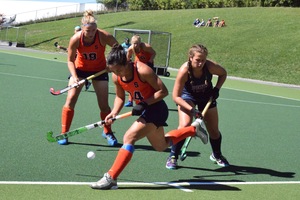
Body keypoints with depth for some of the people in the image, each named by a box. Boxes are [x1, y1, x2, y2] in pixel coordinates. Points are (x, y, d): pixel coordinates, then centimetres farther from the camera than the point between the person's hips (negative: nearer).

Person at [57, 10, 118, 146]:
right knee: (70, 100, -9)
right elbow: (70, 60, -14)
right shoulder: (76, 39, -25)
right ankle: (64, 133, 3)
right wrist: (74, 77, -28)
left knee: (104, 105, 0)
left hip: (99, 70, 0)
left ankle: (108, 132, 23)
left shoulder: (104, 36, -28)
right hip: (80, 69, 0)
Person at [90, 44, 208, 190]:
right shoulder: (116, 77, -8)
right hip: (145, 111, 9)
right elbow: (120, 97, 7)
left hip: (156, 108, -9)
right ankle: (194, 128, 47)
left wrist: (145, 104, -30)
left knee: (129, 138, -23)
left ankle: (111, 178, -19)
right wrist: (114, 112, -12)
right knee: (161, 146, 26)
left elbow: (163, 91, -21)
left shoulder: (142, 70, -27)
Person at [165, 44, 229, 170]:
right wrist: (191, 109, -39)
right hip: (187, 95, -3)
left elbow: (223, 73, -4)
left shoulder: (210, 66, -29)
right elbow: (176, 96, -29)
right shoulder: (184, 71, -35)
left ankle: (217, 156, 35)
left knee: (214, 130, 6)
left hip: (207, 95, 3)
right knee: (184, 125, -25)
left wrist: (217, 89, -17)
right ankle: (173, 157, -8)